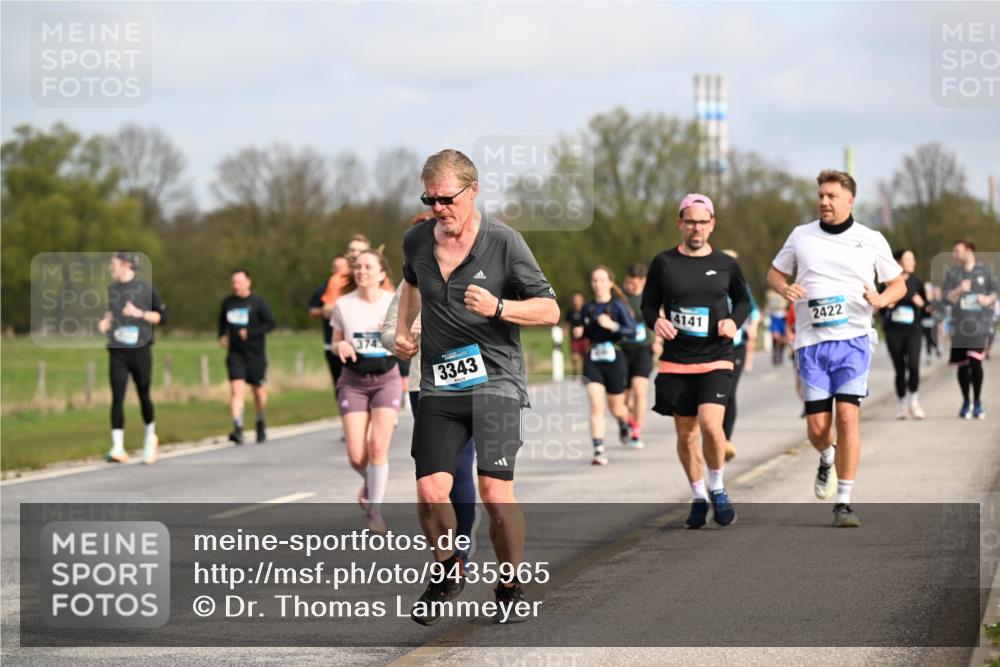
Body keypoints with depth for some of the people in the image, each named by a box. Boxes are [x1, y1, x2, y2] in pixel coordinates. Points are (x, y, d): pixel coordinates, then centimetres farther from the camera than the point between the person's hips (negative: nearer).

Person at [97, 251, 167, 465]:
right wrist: (104, 323, 3)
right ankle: (117, 448, -11)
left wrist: (139, 313, -13)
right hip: (117, 352, 3)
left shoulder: (144, 288, -1)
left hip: (140, 350, -3)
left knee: (143, 395, 7)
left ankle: (150, 437, 31)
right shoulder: (111, 290, 10)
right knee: (117, 397, -8)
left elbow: (161, 316, 1)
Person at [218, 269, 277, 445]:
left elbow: (271, 323, -9)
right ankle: (238, 429, -21)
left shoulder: (258, 303, -5)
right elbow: (222, 321, 26)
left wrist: (250, 333, -17)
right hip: (235, 353, 2)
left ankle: (261, 426, 32)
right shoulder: (227, 303, 7)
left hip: (255, 353, -2)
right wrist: (222, 336, 12)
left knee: (259, 392, 9)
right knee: (236, 389, -15)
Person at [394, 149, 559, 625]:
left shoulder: (504, 242, -6)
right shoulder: (416, 241, 8)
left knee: (495, 492, -13)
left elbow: (550, 310, -2)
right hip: (438, 385, 3)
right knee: (430, 493, -8)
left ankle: (510, 587, 8)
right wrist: (404, 329, 17)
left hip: (494, 379, -3)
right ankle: (447, 572, 20)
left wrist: (498, 308, -17)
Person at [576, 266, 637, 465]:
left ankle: (624, 424, 48)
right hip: (592, 360, 2)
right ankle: (599, 451, -15)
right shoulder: (588, 308, 7)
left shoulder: (618, 306, -6)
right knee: (596, 406, -14)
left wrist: (612, 326, -25)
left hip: (614, 359, -2)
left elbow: (632, 331, -12)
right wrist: (580, 332, -1)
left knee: (616, 409, 11)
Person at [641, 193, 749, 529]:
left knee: (710, 424, -20)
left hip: (716, 360, -1)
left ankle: (717, 488, 3)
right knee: (685, 434, 7)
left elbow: (743, 299, 18)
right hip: (675, 362, 1)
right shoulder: (663, 263, 2)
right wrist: (655, 322, -11)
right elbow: (648, 303, 10)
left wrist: (734, 321, -2)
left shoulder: (726, 265, 4)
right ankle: (698, 497, 26)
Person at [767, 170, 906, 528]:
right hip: (811, 341, 2)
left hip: (853, 339, -2)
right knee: (817, 428, -3)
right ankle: (828, 459, 35)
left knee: (847, 415, -16)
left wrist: (881, 299, -9)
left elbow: (899, 283, 14)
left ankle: (843, 503, -9)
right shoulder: (801, 236, 8)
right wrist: (785, 288, -4)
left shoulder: (871, 240, 5)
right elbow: (774, 272, 20)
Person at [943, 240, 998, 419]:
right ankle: (966, 403, 19)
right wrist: (959, 290, -18)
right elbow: (947, 297, 0)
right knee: (963, 365, 5)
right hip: (959, 324, 2)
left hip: (980, 324, -2)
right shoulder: (953, 273, 8)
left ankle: (977, 402, 0)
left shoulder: (985, 271, 6)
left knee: (975, 362, -13)